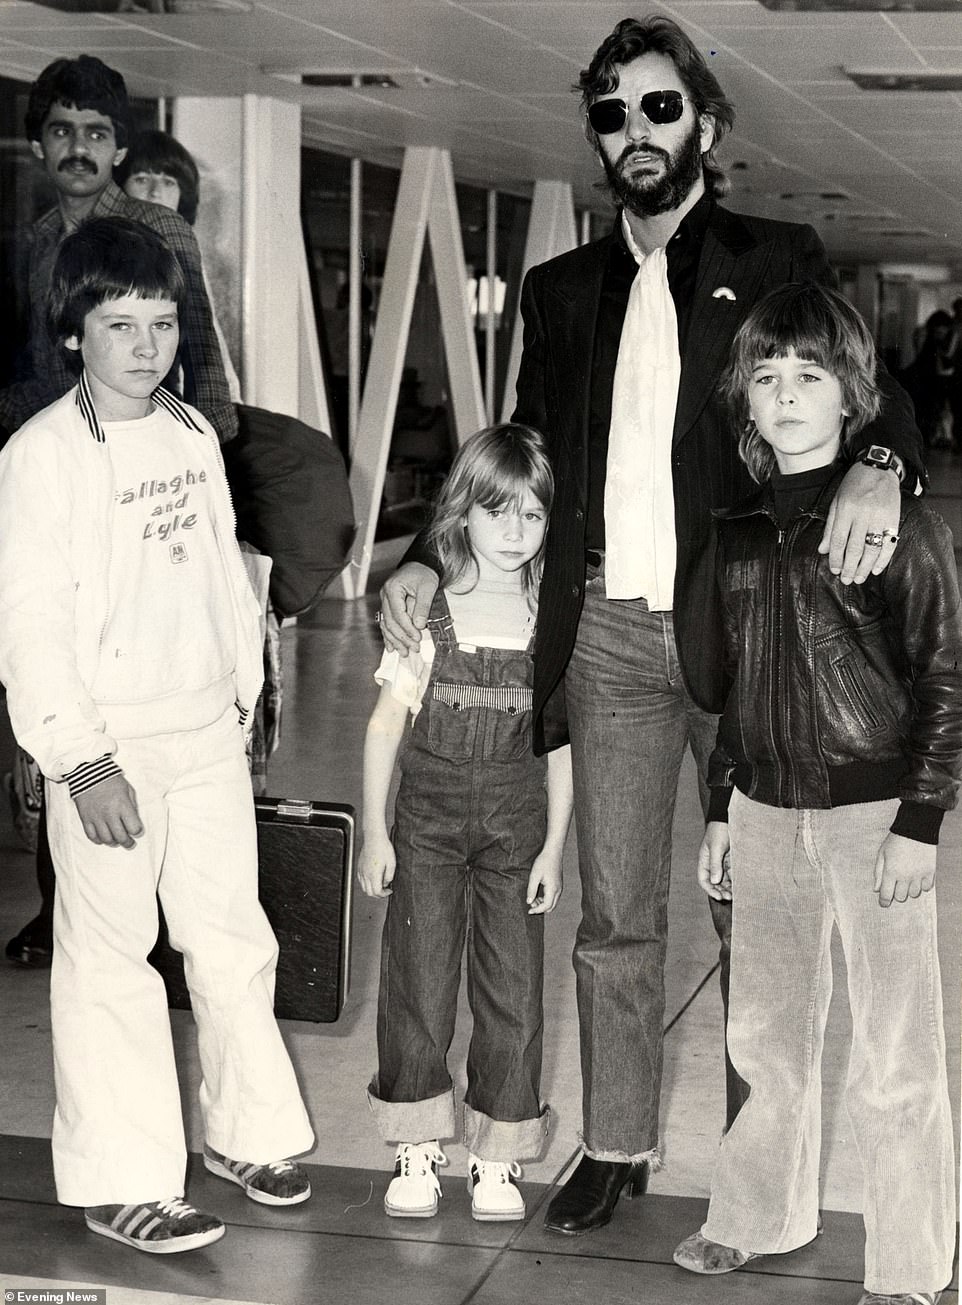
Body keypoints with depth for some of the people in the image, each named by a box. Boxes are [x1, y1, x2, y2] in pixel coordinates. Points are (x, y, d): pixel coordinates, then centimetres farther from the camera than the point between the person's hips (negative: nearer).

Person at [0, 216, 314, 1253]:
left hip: (209, 734, 6)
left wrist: (246, 689, 17)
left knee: (234, 939, 13)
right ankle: (120, 1185, 13)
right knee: (111, 959, 2)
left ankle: (248, 1130, 30)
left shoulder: (193, 435, 8)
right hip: (110, 747, -6)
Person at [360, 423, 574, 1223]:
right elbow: (388, 724, 0)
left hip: (515, 825, 1)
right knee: (418, 985, 1)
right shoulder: (426, 610, -4)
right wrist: (375, 833, -2)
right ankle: (418, 1150, 16)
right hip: (428, 819, -1)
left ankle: (498, 1157, 15)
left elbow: (561, 739, 2)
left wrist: (554, 846, -1)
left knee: (513, 993, 2)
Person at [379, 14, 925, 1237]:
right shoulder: (562, 291, 14)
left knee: (753, 908, 6)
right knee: (614, 916, 8)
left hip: (738, 628, -3)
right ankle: (615, 1146, 19)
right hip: (608, 633, 3)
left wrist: (878, 464, -26)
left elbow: (869, 390, -3)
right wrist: (429, 558, 4)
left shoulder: (777, 262, 4)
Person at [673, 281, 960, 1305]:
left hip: (872, 811, -5)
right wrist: (718, 814, 15)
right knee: (764, 1030, 16)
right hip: (766, 810, 5)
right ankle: (759, 1214, 36)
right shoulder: (740, 526, 8)